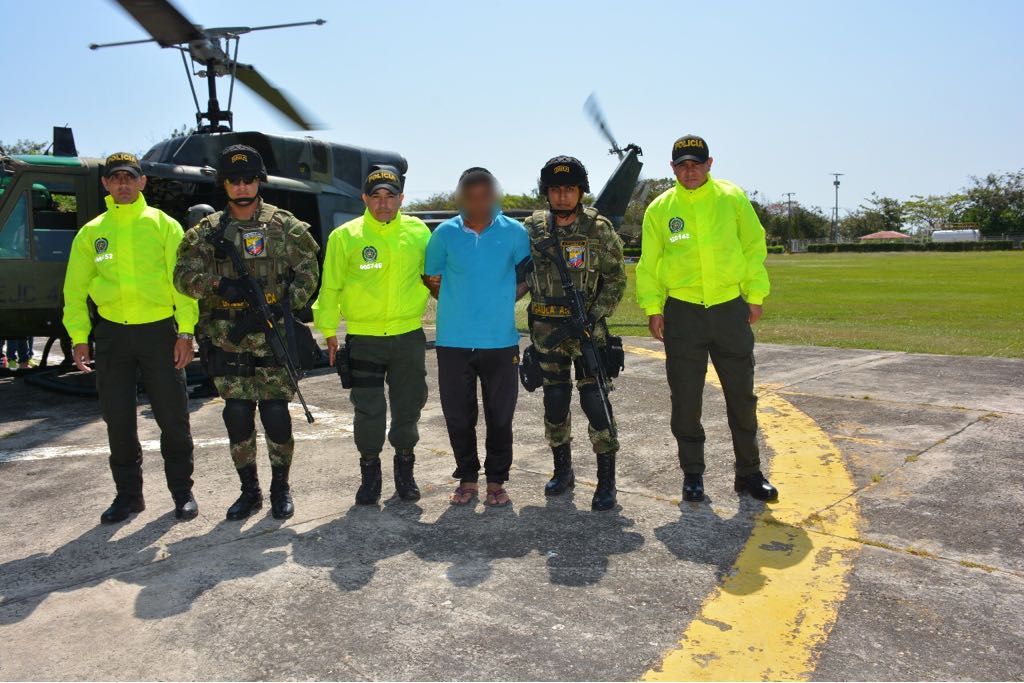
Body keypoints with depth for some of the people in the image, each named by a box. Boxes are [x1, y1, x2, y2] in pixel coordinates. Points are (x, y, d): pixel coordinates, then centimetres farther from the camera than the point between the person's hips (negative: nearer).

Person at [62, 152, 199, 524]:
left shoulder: (163, 225, 1)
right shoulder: (91, 232, 8)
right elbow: (76, 288, 9)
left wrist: (185, 331, -10)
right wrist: (78, 336, 0)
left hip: (159, 330, -3)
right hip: (112, 333, 3)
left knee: (172, 417, 2)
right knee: (118, 419, 8)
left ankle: (182, 491, 17)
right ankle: (128, 494, 23)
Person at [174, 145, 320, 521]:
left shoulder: (284, 226, 3)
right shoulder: (207, 231, 8)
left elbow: (308, 271, 4)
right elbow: (184, 274, 2)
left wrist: (288, 304, -10)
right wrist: (216, 284, -17)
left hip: (273, 338, -2)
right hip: (228, 341, 2)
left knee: (276, 415, -1)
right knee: (237, 416, 7)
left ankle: (280, 488, 17)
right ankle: (249, 490, 22)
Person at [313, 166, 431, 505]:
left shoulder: (418, 231, 3)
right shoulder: (345, 235, -1)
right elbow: (331, 287, 3)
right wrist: (329, 331, 3)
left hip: (409, 335, 2)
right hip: (363, 337, -2)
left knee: (409, 405, 10)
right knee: (368, 409, 2)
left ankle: (405, 470, 30)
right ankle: (370, 473, 23)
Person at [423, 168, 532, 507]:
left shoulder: (514, 232, 0)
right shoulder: (445, 233, 1)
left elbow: (527, 276, 10)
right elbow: (433, 279, 11)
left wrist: (505, 298, -3)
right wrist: (460, 303, 3)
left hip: (501, 340, -1)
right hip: (454, 341, 1)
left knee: (500, 416, 7)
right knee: (458, 415, 9)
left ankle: (496, 481, 24)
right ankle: (467, 478, 26)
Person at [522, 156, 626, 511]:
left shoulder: (599, 230, -5)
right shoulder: (533, 228, 4)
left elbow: (616, 280, -3)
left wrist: (593, 317, -13)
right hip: (546, 328, 3)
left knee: (594, 398, -7)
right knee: (554, 399, 11)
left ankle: (606, 480, 5)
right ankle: (563, 470, 27)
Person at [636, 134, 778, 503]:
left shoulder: (733, 198, 2)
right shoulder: (659, 208, 3)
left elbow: (754, 247, 6)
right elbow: (649, 263, 6)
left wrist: (755, 296, 2)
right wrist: (653, 308, -1)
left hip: (731, 308, 1)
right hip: (682, 311, 0)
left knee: (742, 396, 8)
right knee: (686, 399, 5)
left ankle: (749, 472, 23)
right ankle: (692, 474, 20)